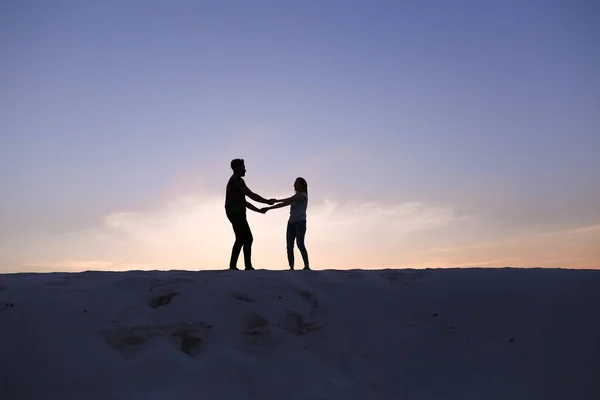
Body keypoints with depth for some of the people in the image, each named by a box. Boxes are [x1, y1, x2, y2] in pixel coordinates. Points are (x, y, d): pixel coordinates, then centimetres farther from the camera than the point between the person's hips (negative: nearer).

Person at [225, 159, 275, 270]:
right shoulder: (237, 180, -9)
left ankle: (233, 265, 13)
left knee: (241, 239, 12)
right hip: (237, 213, -10)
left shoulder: (234, 181, 23)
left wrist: (259, 210, 23)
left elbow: (244, 202, 25)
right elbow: (251, 195, -15)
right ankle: (248, 265, -10)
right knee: (247, 239, -10)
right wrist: (267, 201, -5)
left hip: (236, 214, 10)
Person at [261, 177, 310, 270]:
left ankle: (307, 266, -23)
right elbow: (283, 204, 22)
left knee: (300, 243, -21)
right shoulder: (296, 196, 23)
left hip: (300, 222, -8)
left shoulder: (303, 195, -1)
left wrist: (276, 200, -9)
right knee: (289, 246, -4)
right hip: (291, 222, 8)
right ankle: (291, 267, -7)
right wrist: (268, 208, 17)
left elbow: (289, 200, -13)